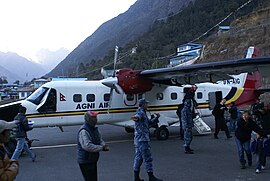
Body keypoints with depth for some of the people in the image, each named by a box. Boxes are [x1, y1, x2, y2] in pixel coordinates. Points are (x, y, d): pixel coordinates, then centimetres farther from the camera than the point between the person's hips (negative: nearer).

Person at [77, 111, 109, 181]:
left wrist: (104, 145, -7)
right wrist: (101, 148, -27)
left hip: (93, 160, 10)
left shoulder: (94, 128, 9)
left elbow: (100, 139, 16)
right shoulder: (83, 131, -24)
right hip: (85, 162, -10)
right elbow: (87, 146, -34)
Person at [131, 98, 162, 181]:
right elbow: (138, 116, -38)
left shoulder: (143, 113, 20)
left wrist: (156, 118, 19)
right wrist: (136, 118, -62)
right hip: (142, 139, -10)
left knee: (138, 157, 11)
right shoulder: (140, 112, -12)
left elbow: (149, 122, 34)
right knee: (147, 158, -5)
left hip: (138, 140, 10)